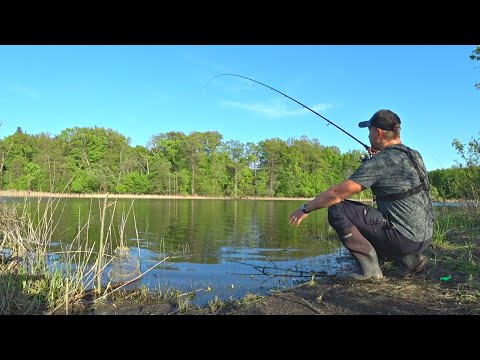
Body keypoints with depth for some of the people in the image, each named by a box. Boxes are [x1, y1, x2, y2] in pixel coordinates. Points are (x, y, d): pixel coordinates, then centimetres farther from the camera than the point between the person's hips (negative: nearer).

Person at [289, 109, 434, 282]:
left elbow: (337, 193, -17)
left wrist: (305, 208, -5)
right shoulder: (414, 155, 8)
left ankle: (368, 267, -10)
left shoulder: (379, 163, -16)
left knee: (337, 210, -12)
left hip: (404, 237, -9)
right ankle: (409, 259, 16)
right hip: (424, 237, 9)